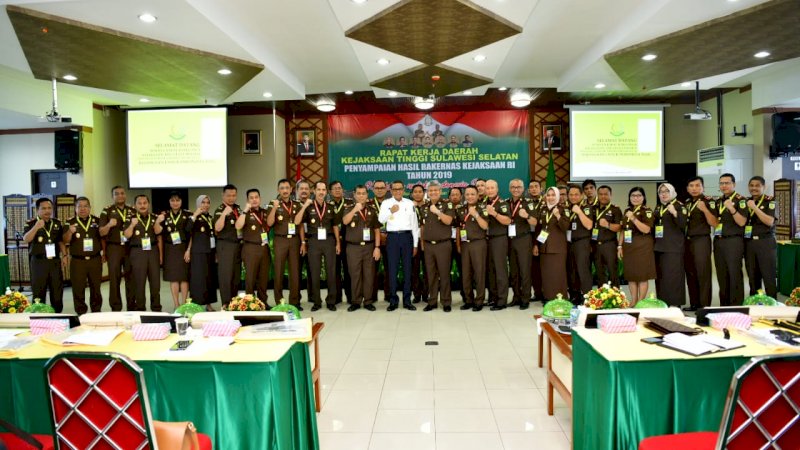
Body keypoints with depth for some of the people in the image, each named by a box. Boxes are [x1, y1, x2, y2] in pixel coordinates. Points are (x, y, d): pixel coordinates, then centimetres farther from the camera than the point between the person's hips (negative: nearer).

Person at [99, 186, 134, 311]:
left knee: (131, 278, 6)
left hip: (130, 248, 2)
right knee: (114, 279, 1)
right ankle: (116, 308, 8)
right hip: (113, 248, -2)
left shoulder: (132, 211, 10)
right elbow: (101, 233, -3)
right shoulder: (107, 211, 1)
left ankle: (132, 308, 14)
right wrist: (109, 225, -21)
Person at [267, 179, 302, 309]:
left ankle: (295, 301, 11)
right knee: (278, 272, 2)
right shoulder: (274, 205, 3)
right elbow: (269, 223, -10)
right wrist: (274, 208, -21)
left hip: (294, 240, 2)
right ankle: (279, 302, 9)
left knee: (295, 271, 4)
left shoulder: (296, 205, 10)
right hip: (280, 240, -2)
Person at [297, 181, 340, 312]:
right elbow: (297, 222, -9)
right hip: (313, 242, -1)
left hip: (329, 241, 2)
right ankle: (316, 301, 16)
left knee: (331, 272, 4)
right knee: (314, 273, 5)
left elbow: (335, 226, 12)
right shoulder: (308, 207, 2)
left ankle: (331, 301, 15)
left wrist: (338, 243, 7)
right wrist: (304, 206, -16)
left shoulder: (330, 207, 8)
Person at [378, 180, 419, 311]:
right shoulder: (386, 203, 5)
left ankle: (407, 300, 14)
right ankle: (393, 301, 10)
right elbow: (381, 220, -7)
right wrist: (391, 211, -22)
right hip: (392, 237, -1)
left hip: (407, 236, 1)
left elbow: (414, 224, 10)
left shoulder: (410, 203, 9)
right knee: (392, 269, 2)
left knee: (407, 269, 5)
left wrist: (415, 244, 8)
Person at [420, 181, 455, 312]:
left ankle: (446, 302, 10)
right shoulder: (425, 207, 12)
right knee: (431, 275, 9)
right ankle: (432, 301, 17)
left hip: (443, 245, -4)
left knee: (444, 274, 0)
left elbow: (448, 221, -16)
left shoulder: (447, 204, -3)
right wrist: (422, 242, 12)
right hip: (428, 245, 5)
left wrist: (437, 211, -25)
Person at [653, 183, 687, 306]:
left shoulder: (679, 206, -3)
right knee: (660, 276, 8)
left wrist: (675, 213, -29)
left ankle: (675, 303, -4)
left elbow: (683, 225, -15)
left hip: (673, 247, -7)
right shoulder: (658, 207, 17)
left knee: (672, 275, -9)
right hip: (659, 246, 7)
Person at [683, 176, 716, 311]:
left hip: (701, 240, -7)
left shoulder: (708, 201, -6)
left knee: (703, 273, -5)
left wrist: (704, 209, -25)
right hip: (688, 241, 7)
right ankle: (694, 303, 18)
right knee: (690, 273, 10)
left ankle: (705, 305, 0)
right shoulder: (686, 203, 14)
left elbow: (714, 224, -13)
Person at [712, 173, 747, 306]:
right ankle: (724, 305, 16)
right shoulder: (718, 202, 16)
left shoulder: (740, 200, -3)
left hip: (734, 241, -6)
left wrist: (732, 209, -27)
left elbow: (742, 222, -14)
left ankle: (737, 306, 1)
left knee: (734, 274, -5)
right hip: (718, 241, 6)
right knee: (722, 275, 8)